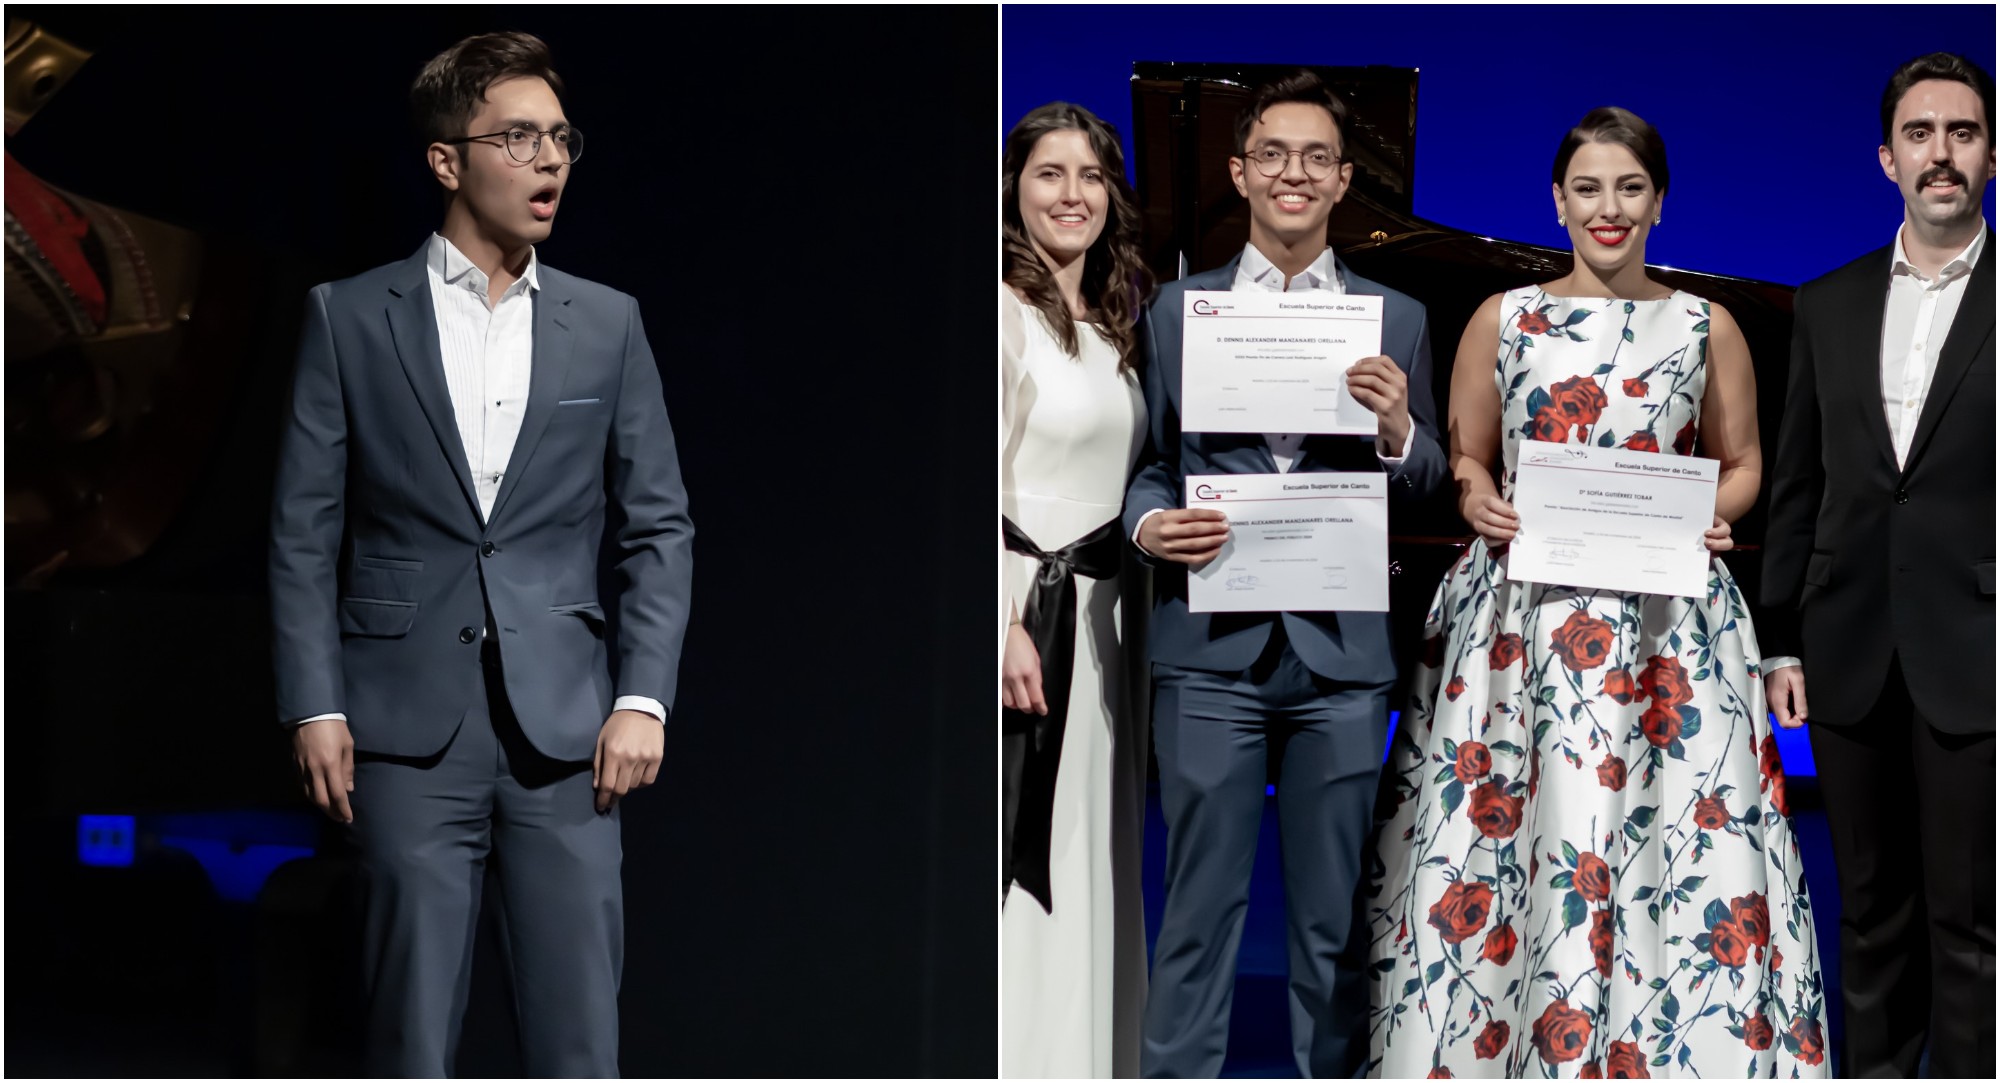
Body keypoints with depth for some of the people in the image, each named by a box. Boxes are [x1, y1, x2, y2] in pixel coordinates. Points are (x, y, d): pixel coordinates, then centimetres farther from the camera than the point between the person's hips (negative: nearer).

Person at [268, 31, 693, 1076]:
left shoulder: (607, 324, 10)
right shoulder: (349, 318, 4)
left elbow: (656, 524, 9)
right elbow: (304, 530, 3)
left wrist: (643, 697, -2)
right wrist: (314, 708, -5)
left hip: (567, 729, 2)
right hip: (411, 730, -2)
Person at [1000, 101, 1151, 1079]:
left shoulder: (1114, 328, 16)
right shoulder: (1006, 312, -8)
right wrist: (1006, 625, -22)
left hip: (1097, 614, 8)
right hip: (1023, 600, -8)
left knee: (1083, 865, 11)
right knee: (1017, 864, -7)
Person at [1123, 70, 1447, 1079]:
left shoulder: (1397, 320, 10)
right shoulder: (1175, 308, 9)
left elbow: (1428, 486, 7)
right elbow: (1145, 463, 11)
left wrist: (1396, 431, -13)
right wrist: (1149, 525, -10)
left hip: (1343, 650, 1)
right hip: (1210, 644, -1)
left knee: (1334, 918, 7)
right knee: (1200, 910, 1)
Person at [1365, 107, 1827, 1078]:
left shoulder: (1707, 328, 9)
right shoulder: (1502, 320, 9)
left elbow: (1742, 465, 15)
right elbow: (1461, 457, 13)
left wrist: (1707, 516, -6)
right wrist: (1475, 499, -9)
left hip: (1664, 617, 0)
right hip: (1519, 614, 0)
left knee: (1656, 831, -7)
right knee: (1501, 826, -5)